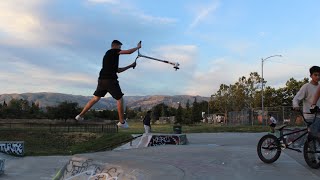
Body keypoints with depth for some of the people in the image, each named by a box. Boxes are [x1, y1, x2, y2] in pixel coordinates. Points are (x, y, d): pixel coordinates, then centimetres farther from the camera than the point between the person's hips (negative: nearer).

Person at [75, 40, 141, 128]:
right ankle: (122, 122, 5)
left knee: (95, 98, 14)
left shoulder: (108, 55, 26)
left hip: (102, 79, 8)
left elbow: (118, 70, 28)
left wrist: (130, 66, 28)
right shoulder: (113, 51, 1)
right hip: (110, 80, -8)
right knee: (119, 99, 2)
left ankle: (80, 116, 14)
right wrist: (137, 47, 12)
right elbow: (129, 52, -6)